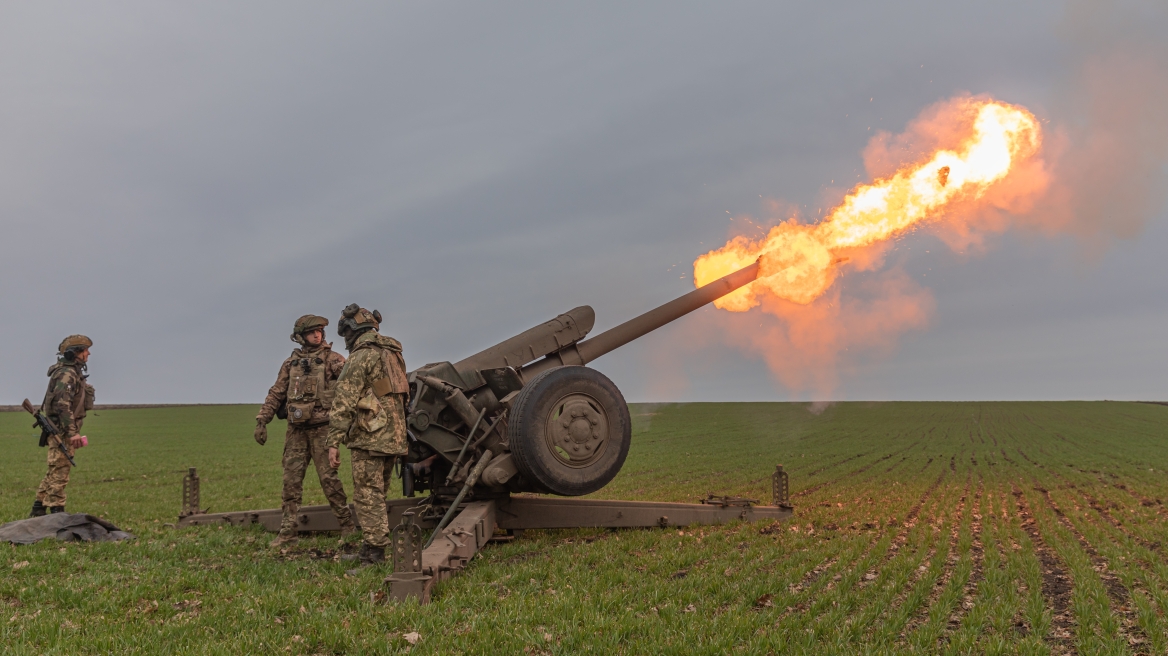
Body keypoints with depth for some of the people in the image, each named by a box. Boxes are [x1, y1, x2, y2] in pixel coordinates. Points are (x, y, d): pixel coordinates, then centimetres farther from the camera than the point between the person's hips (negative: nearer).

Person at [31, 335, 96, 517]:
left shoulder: (73, 372, 16)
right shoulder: (66, 374, -16)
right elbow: (63, 405, -25)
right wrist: (72, 432, -27)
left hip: (64, 430, 10)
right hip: (62, 430, -10)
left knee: (55, 472, 16)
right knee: (59, 471, -6)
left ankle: (39, 509, 23)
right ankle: (56, 511, -3)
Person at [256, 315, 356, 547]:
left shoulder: (332, 360, 0)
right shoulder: (290, 363, 13)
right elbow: (276, 395, 16)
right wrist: (262, 421, 8)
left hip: (322, 428, -4)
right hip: (296, 430, 4)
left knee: (328, 477, -4)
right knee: (291, 480, 5)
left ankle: (347, 526, 8)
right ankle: (287, 532, 13)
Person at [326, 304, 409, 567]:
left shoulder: (361, 356, -9)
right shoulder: (392, 353, 17)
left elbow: (344, 403, -14)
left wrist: (334, 442, -14)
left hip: (369, 437, -8)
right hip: (394, 436, 8)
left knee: (367, 495, -5)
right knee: (377, 495, 16)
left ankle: (374, 557, -5)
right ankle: (372, 550, 22)